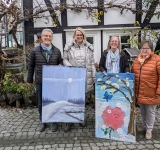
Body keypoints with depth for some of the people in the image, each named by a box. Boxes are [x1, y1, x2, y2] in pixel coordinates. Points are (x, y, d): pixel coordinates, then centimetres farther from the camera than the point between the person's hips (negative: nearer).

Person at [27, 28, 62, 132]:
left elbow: (61, 63, 13)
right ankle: (42, 121, 31)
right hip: (40, 82, 0)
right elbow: (31, 66, 4)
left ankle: (54, 121, 29)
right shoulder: (35, 51, -2)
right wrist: (30, 80, 7)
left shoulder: (57, 51, 2)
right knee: (41, 103, 12)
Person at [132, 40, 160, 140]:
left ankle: (149, 129, 25)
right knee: (142, 110, 19)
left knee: (150, 111, 7)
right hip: (139, 92, 5)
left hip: (151, 93, -5)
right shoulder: (137, 60, 7)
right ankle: (145, 125, 40)